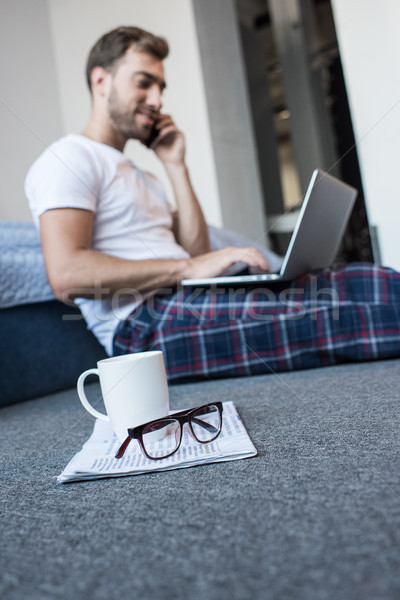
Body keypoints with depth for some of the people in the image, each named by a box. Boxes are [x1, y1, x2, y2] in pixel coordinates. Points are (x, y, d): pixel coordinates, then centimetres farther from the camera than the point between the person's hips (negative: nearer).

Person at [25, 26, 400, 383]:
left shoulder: (141, 177, 27)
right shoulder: (67, 159, 1)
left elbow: (196, 253, 16)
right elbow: (66, 275, -16)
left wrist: (175, 166, 14)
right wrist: (187, 269, -18)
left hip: (185, 304, 8)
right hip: (142, 324, -8)